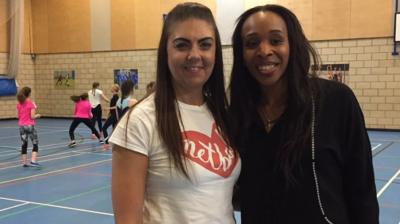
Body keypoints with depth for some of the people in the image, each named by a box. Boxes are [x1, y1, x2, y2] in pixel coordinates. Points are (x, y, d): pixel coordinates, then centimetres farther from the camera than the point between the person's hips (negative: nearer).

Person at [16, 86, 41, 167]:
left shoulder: (19, 104, 5)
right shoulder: (31, 103, -12)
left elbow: (18, 116, 10)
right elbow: (32, 116, -16)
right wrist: (38, 115, 3)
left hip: (21, 126, 6)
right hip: (30, 126, -6)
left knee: (24, 144, 12)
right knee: (35, 144, 2)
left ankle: (24, 162, 15)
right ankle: (33, 161, -11)